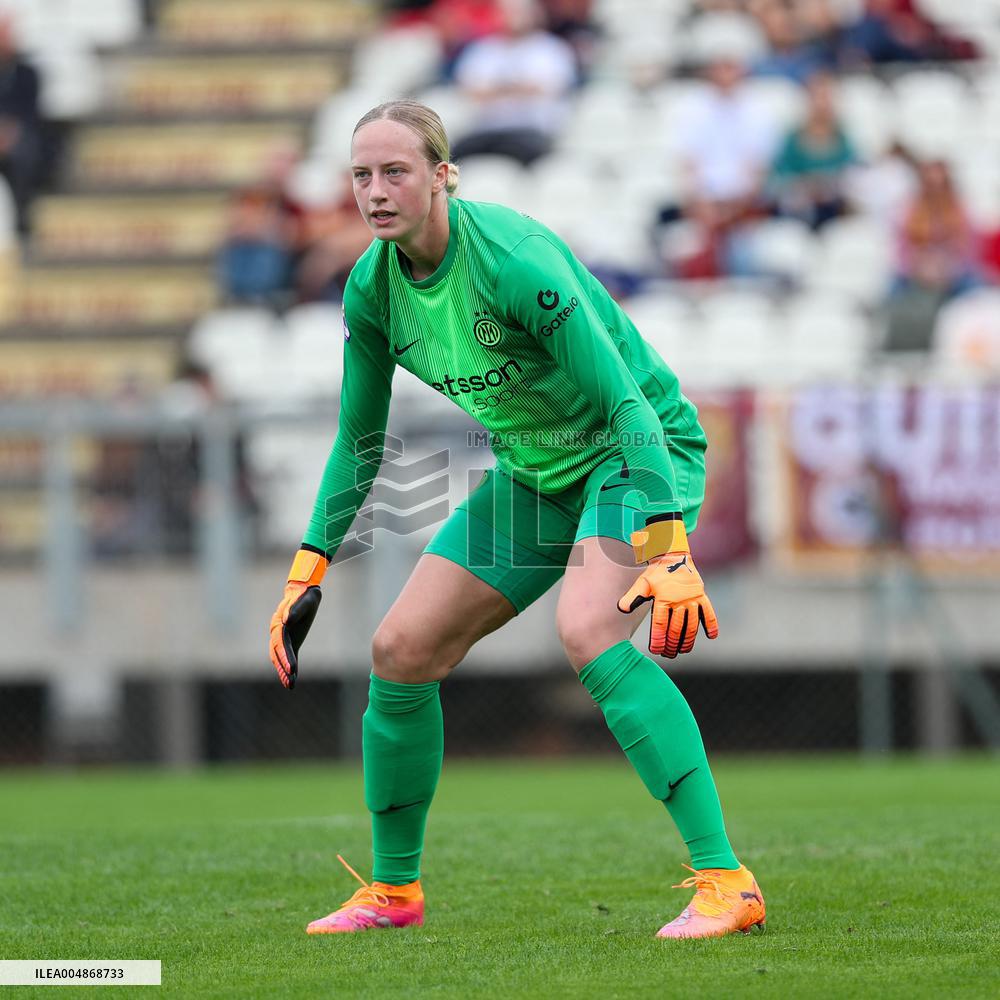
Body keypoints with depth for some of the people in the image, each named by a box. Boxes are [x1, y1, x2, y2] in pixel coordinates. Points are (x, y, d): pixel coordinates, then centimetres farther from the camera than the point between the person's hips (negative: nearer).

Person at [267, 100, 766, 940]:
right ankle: (393, 888, 21)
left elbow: (629, 403, -31)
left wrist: (668, 549, -39)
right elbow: (360, 442, 9)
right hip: (533, 472, 8)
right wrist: (309, 570, 4)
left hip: (636, 451, -8)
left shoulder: (513, 258, -28)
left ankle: (725, 881, -36)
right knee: (401, 651, 2)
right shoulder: (373, 288, -5)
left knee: (588, 630, -33)